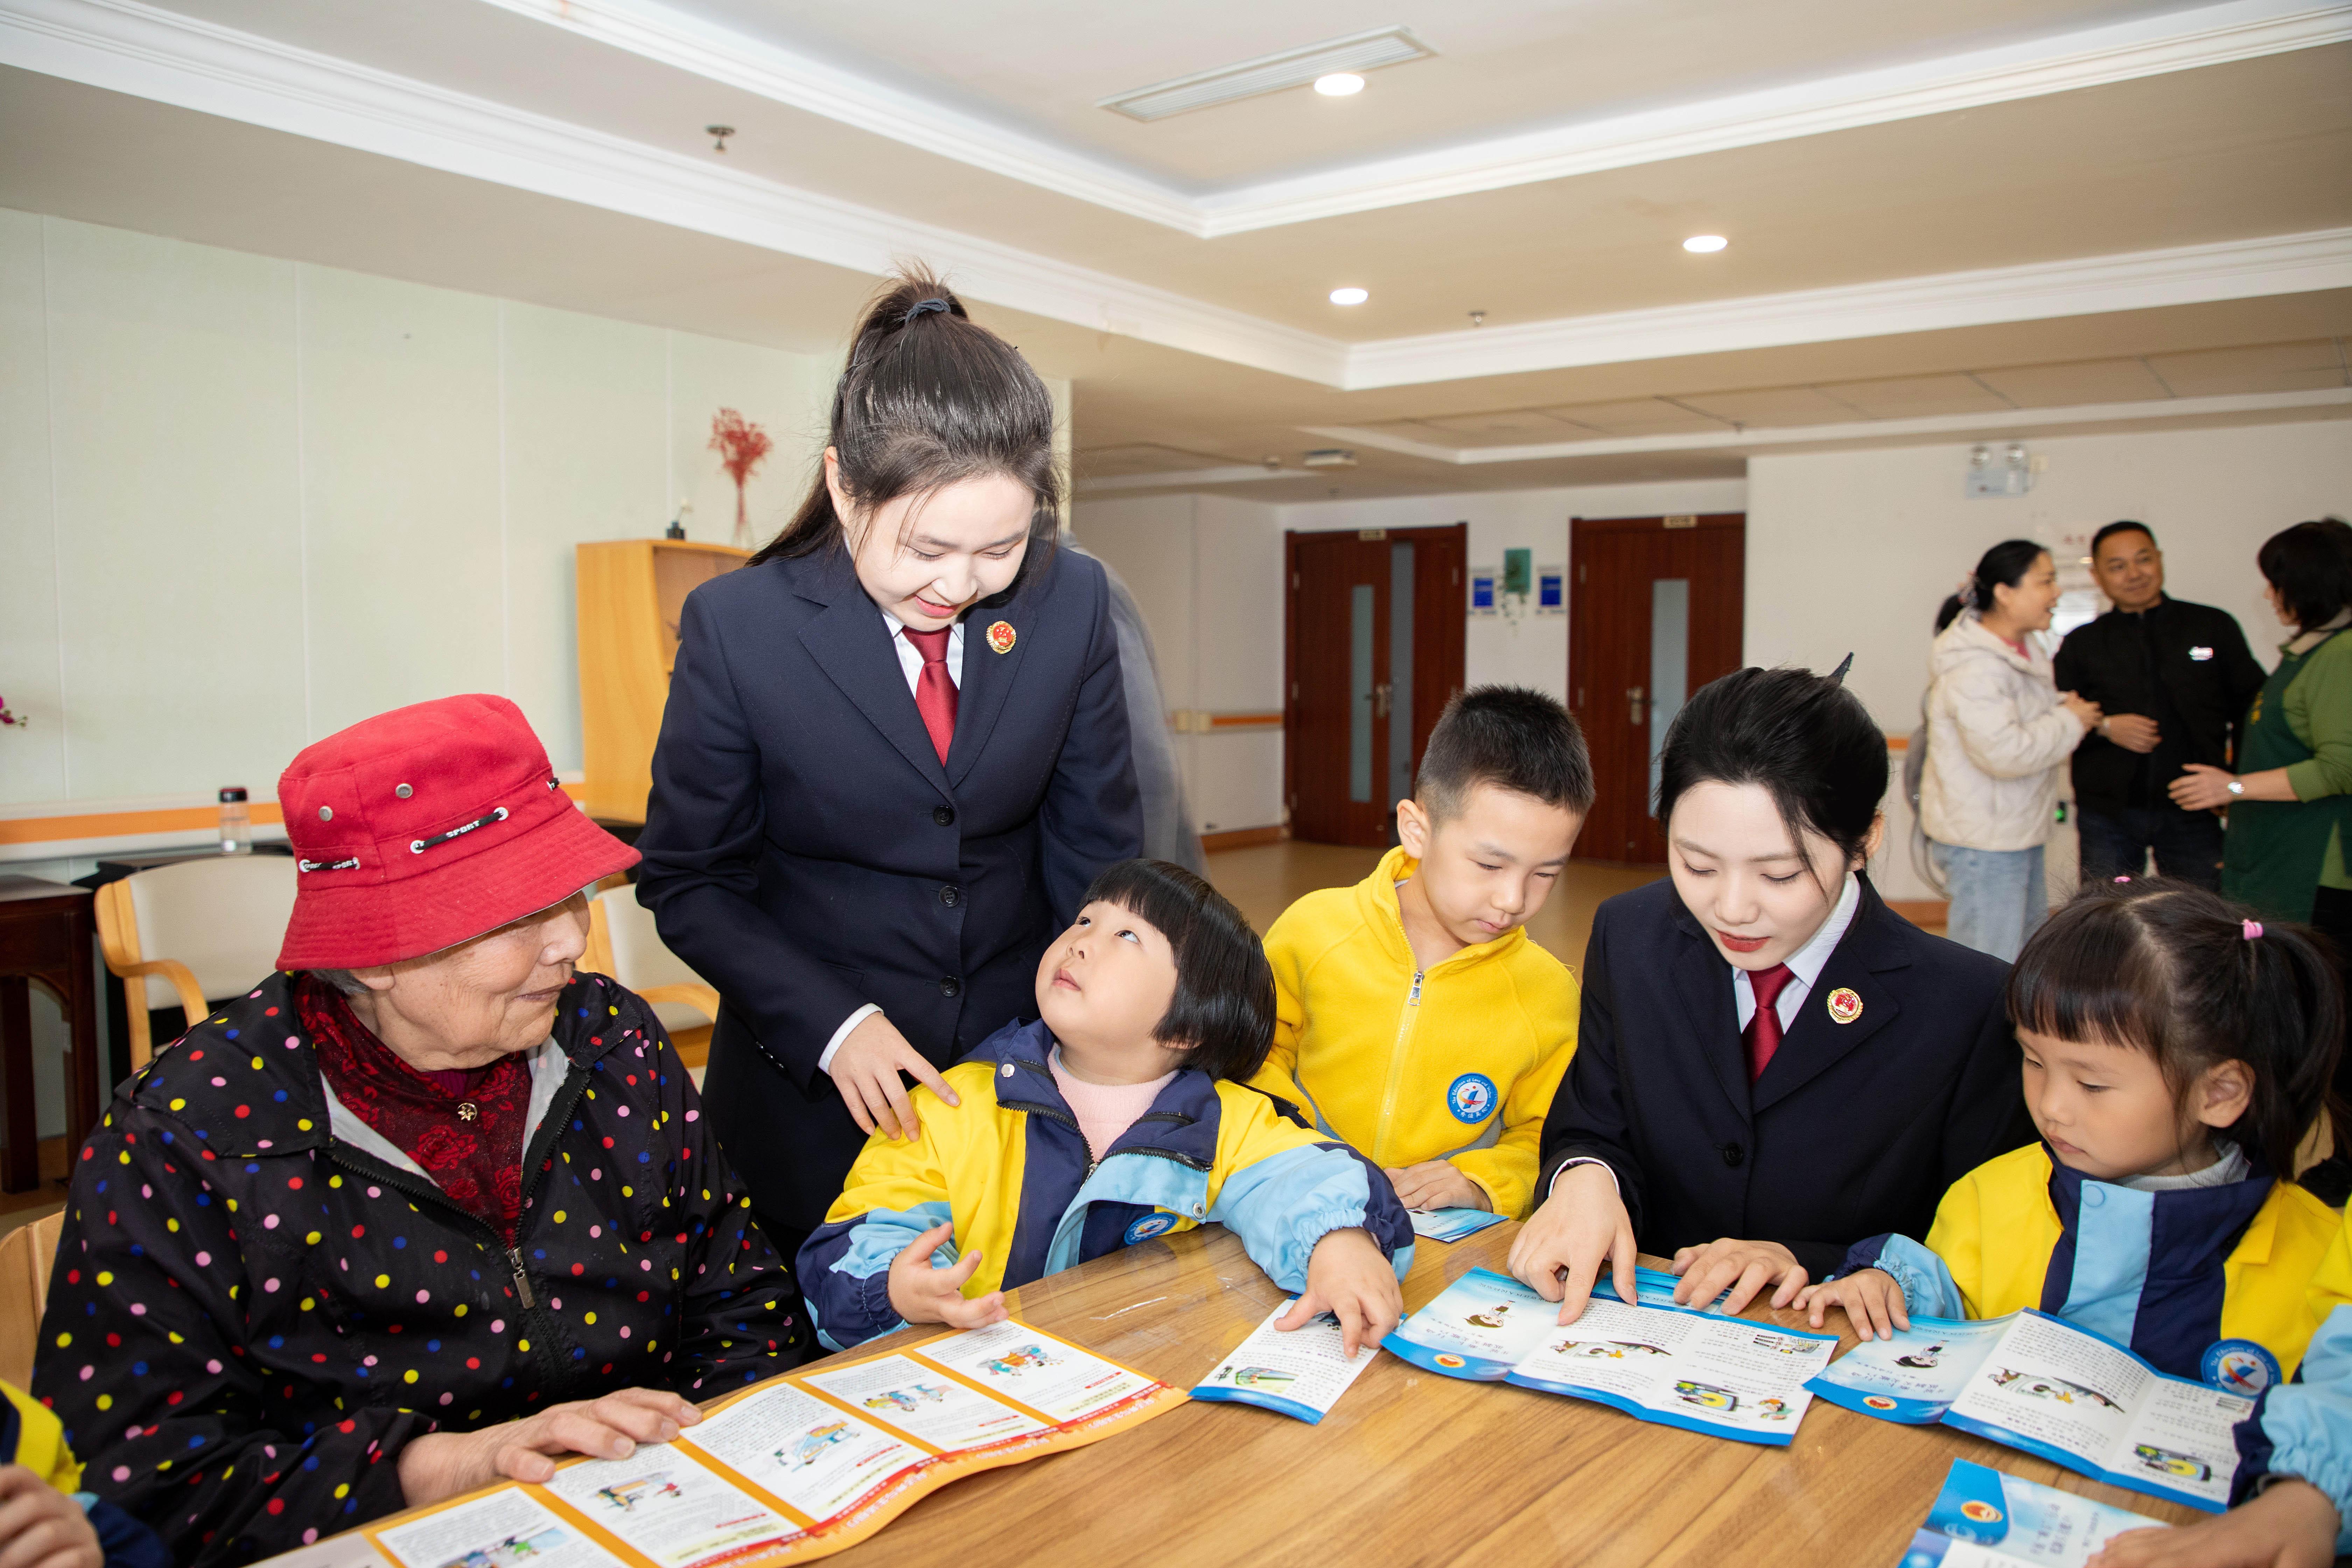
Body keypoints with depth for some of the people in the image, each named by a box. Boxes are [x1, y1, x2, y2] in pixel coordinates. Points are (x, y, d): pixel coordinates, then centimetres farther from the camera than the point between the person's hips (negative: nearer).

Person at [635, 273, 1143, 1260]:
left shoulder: (1072, 604, -8)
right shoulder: (736, 626, -14)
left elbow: (1097, 852, -1)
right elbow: (687, 882, -7)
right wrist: (831, 1024, -19)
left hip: (1024, 1072, 2)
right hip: (817, 1090, -2)